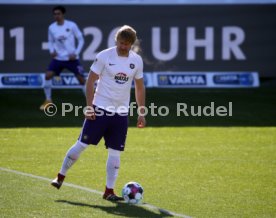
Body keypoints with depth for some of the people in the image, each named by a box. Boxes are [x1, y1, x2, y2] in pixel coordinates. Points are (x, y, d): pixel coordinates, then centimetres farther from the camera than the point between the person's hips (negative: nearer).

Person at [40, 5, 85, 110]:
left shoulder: (71, 25, -10)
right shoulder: (51, 28, -1)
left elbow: (81, 40, -2)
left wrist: (76, 53, -11)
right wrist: (52, 51, -5)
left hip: (72, 58, -2)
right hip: (58, 58, 2)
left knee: (81, 79, -3)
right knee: (48, 75, -13)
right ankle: (48, 100, 3)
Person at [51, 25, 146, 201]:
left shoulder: (137, 60, 4)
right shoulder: (104, 56, -8)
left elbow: (140, 87, 13)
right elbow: (90, 81, -5)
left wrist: (142, 113, 9)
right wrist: (89, 106, -11)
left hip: (122, 113, 3)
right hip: (100, 109, -3)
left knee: (115, 152, 1)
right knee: (82, 144, -2)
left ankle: (109, 191, 7)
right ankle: (61, 176, 14)